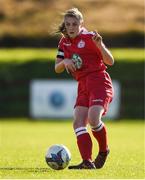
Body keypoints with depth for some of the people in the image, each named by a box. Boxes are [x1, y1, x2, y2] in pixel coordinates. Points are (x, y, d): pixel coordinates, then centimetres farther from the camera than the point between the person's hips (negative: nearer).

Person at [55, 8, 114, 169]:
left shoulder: (89, 37, -7)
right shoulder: (64, 42, 12)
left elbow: (110, 61, -8)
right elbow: (57, 69, 11)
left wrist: (100, 45, -25)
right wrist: (64, 61, -11)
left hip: (99, 81, -7)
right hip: (83, 85, 7)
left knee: (93, 119, -24)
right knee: (78, 123, -10)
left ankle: (103, 151, 2)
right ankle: (87, 162, -14)